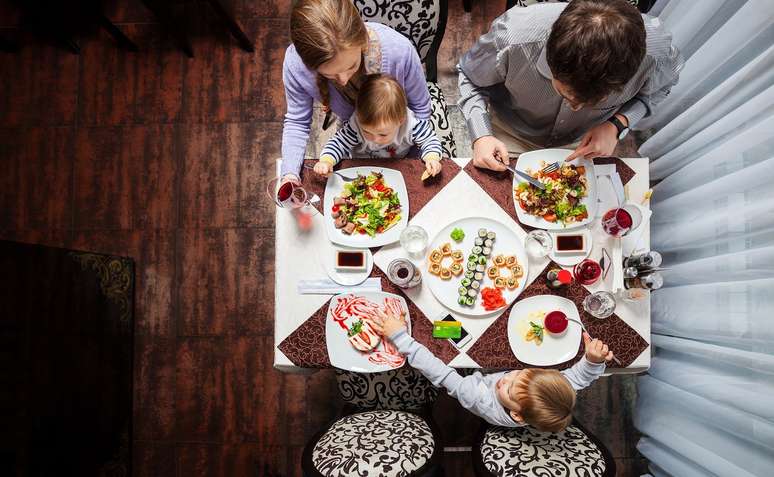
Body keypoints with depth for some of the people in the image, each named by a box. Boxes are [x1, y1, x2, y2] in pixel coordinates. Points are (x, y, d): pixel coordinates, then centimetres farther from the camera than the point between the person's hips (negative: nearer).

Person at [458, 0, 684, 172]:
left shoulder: (655, 51, -33)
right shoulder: (512, 38, -39)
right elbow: (470, 77, -16)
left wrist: (618, 124, -25)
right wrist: (481, 136, -32)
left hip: (584, 143, 2)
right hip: (513, 140, -1)